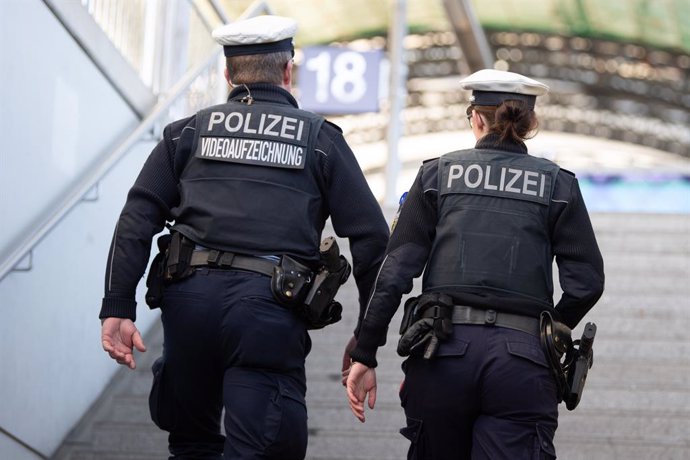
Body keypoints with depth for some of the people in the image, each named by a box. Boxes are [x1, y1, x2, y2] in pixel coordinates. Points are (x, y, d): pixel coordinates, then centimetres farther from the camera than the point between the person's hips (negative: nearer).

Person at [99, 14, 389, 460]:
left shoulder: (190, 131, 16)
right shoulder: (321, 139, 11)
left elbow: (138, 220, 6)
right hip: (271, 308, -2)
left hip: (190, 295, 3)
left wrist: (119, 307, 3)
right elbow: (371, 236, 6)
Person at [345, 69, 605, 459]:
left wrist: (365, 355, 5)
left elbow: (397, 270, 4)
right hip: (521, 360, -1)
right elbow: (586, 283, 4)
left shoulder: (438, 174, 11)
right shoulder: (558, 185, 10)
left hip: (443, 352, 1)